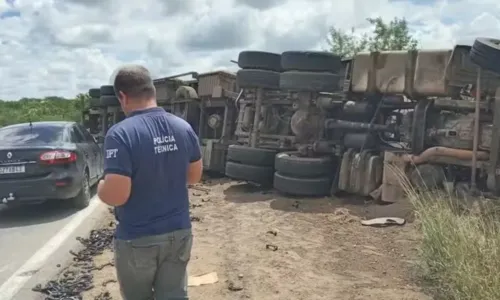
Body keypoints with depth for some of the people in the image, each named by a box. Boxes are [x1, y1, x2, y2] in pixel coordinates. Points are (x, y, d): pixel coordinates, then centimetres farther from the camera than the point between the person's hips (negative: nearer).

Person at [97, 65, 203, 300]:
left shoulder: (120, 134, -21)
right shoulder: (184, 128, -2)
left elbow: (116, 195, -24)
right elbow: (194, 176, 9)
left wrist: (100, 187, -3)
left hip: (137, 240, -4)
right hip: (179, 233, 5)